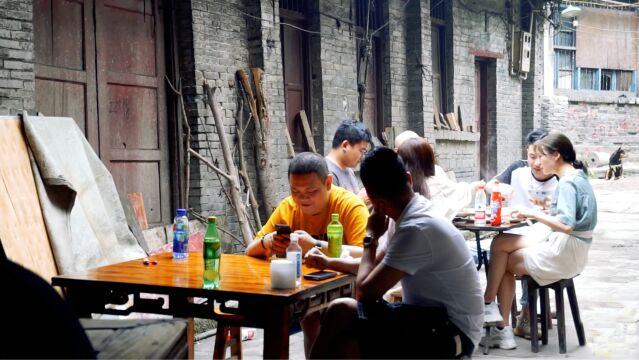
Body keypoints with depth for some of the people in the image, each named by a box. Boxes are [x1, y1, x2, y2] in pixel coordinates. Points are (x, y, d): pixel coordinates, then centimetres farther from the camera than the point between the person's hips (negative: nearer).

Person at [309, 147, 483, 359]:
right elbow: (378, 268, 23)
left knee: (341, 311, -22)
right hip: (438, 320, 9)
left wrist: (371, 237, -8)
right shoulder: (415, 214, 6)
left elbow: (365, 292, -21)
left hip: (452, 333, -9)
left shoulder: (416, 229, -22)